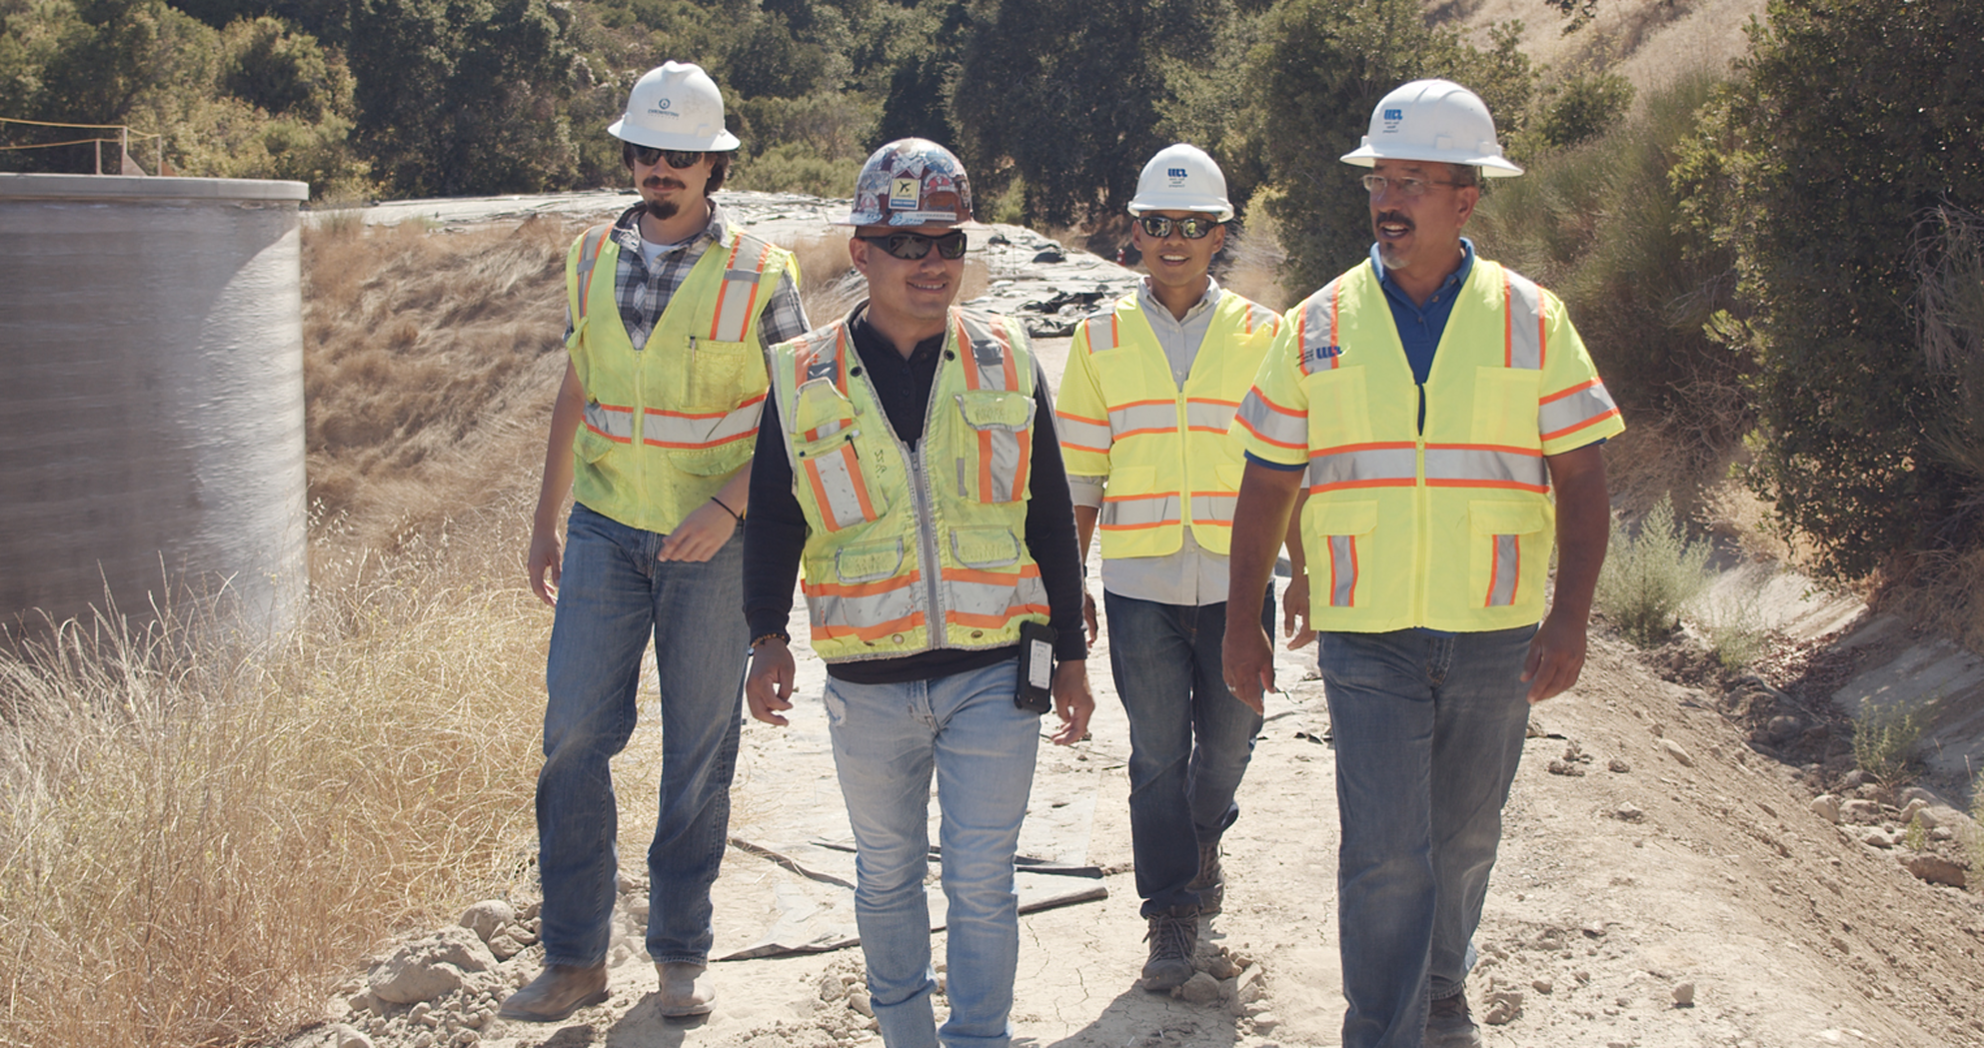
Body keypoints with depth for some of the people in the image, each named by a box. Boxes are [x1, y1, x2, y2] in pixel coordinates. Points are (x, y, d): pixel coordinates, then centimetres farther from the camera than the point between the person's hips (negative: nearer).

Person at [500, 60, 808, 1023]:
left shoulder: (759, 273, -6)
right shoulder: (594, 259, 5)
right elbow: (575, 394, 14)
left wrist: (728, 508, -18)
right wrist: (546, 518, 12)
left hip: (714, 541, -3)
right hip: (606, 533, 3)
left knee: (700, 751, 6)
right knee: (574, 736, -2)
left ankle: (679, 954, 19)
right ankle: (574, 958, 8)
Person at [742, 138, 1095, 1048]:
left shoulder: (1008, 361, 1)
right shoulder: (805, 380, -1)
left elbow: (1051, 518, 6)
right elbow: (773, 519, 4)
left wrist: (1070, 653, 7)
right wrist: (767, 635, -11)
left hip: (992, 674, -1)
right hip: (868, 686, 1)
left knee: (981, 882, 1)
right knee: (887, 878, 15)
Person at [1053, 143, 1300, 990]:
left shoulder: (1259, 333, 3)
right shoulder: (1102, 338, 4)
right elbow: (1079, 473, 6)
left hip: (1236, 578, 1)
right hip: (1140, 582, 0)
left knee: (1228, 739, 11)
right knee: (1156, 754, 2)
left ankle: (1203, 840, 41)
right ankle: (1170, 911, 15)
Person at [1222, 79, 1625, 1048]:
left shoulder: (1530, 320, 0)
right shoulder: (1318, 327, 1)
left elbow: (1580, 476, -1)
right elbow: (1266, 483, 6)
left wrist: (1570, 616, -11)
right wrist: (1242, 619, 4)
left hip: (1496, 638, 1)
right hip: (1367, 639, -1)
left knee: (1464, 841, 15)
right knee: (1384, 851, -7)